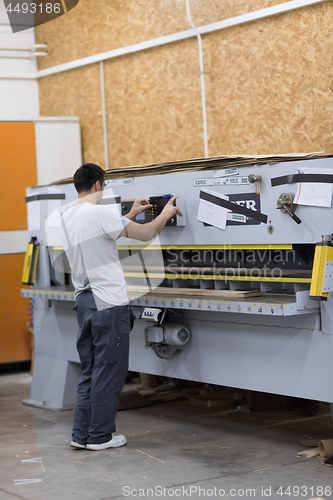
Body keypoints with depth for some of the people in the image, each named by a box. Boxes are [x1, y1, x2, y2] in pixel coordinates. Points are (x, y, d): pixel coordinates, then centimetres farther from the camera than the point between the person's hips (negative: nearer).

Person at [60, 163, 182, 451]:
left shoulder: (67, 218, 11)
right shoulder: (101, 213, -14)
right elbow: (146, 234, -11)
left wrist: (130, 214, 33)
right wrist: (166, 214, 7)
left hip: (84, 302, 8)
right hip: (109, 303, -8)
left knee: (90, 370, 14)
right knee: (108, 371, 1)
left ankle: (81, 434, 16)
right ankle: (100, 436, 7)